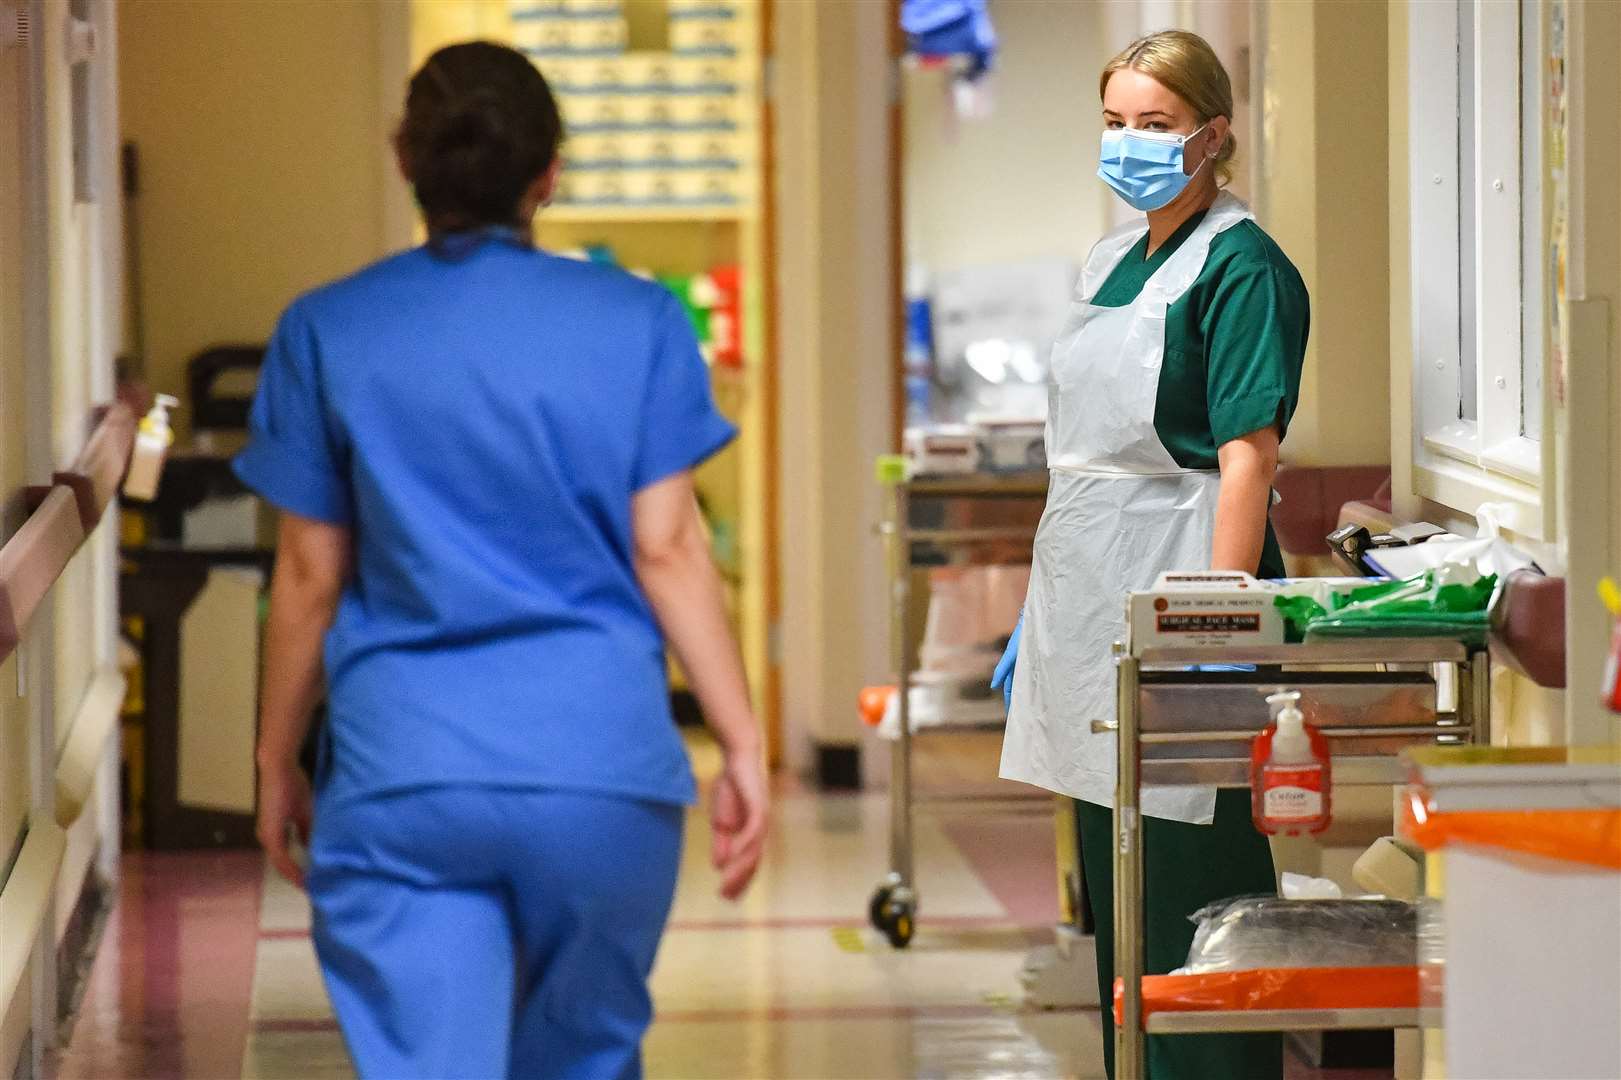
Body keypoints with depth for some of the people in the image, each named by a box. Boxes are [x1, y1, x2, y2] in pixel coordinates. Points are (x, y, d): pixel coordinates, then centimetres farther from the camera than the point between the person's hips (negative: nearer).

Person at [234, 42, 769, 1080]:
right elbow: (668, 549, -2)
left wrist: (278, 760, 16)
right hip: (603, 761, 1)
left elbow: (310, 576, 6)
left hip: (400, 772, -1)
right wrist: (742, 741, 1)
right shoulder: (638, 323, 3)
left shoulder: (329, 333, 4)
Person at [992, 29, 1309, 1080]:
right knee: (1112, 866, 14)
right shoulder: (1114, 257, 15)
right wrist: (1043, 606, 20)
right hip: (1092, 594, 9)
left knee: (1192, 872, -5)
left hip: (1177, 578, -9)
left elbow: (1246, 459, -17)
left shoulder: (1239, 267, -11)